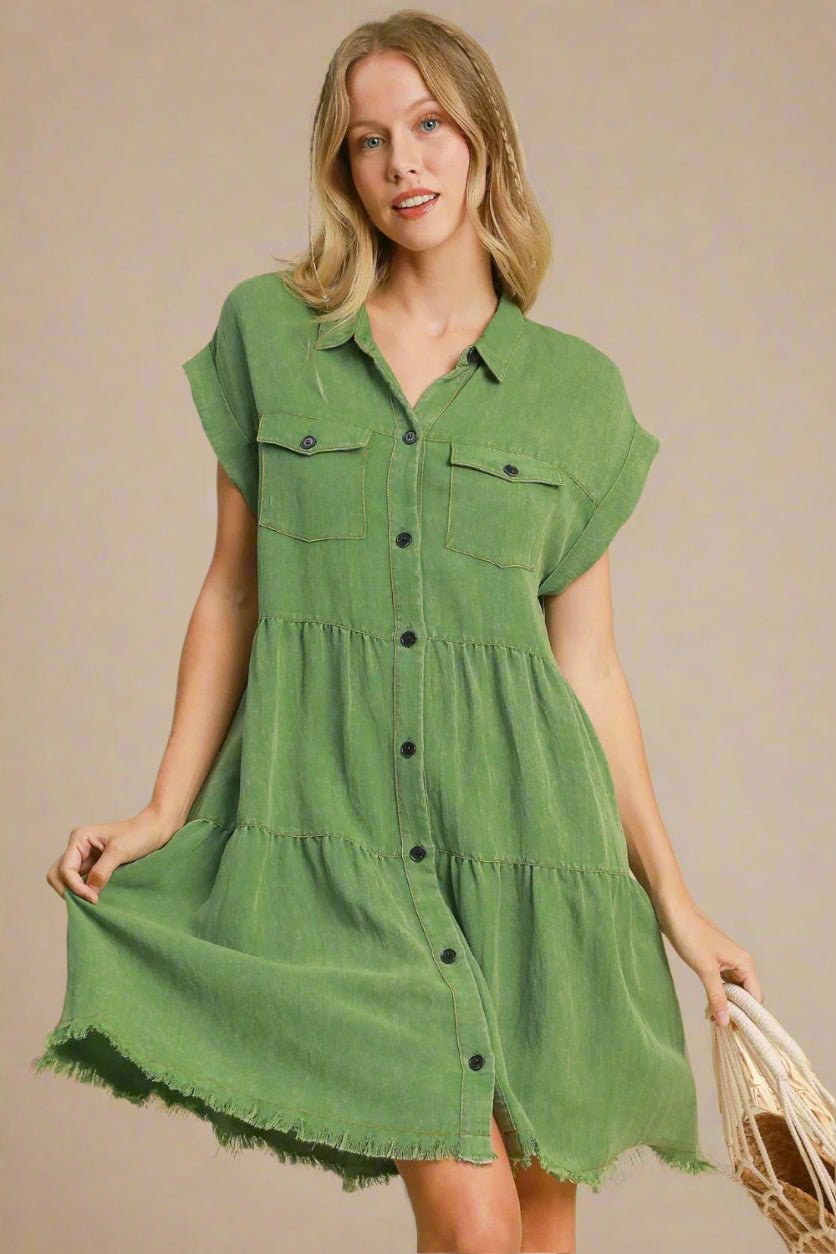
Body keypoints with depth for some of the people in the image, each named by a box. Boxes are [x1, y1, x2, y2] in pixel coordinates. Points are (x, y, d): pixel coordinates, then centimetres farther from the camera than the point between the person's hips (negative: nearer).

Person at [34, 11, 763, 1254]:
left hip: (520, 821, 2)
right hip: (332, 813, -1)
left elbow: (588, 662, 8)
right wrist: (164, 812, 2)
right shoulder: (267, 329, 6)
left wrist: (674, 902, 8)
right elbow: (232, 592, 8)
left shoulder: (578, 390, 6)